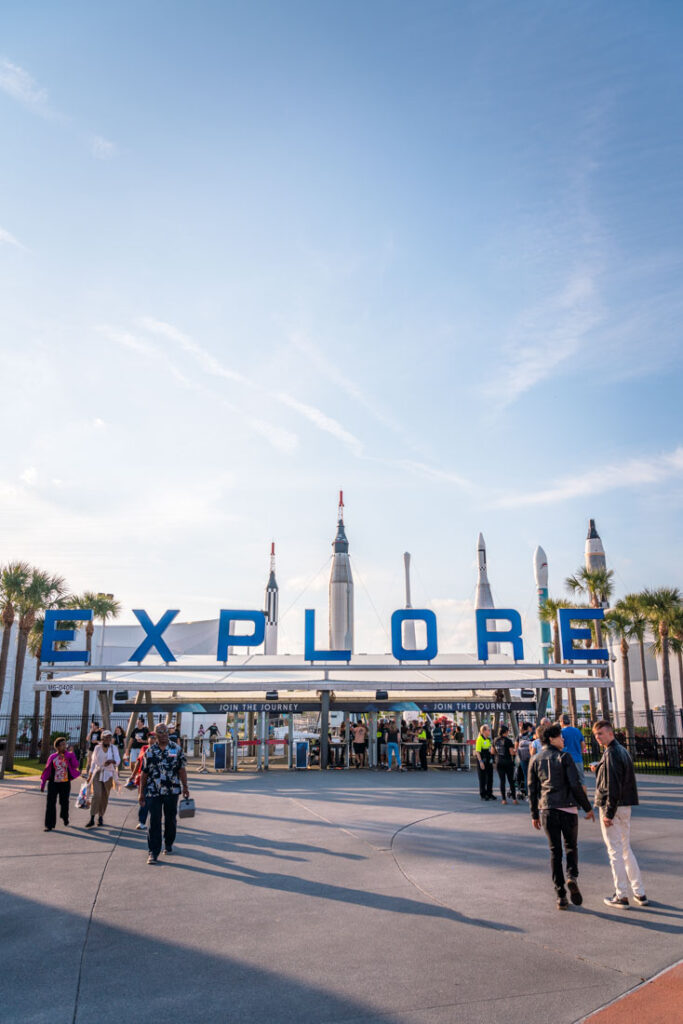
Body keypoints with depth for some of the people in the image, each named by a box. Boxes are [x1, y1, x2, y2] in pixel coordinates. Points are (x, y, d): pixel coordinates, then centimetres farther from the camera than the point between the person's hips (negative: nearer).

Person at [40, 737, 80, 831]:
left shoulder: (69, 755, -1)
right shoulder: (52, 757, -1)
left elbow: (75, 766, -14)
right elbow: (47, 770, 5)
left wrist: (72, 756, -25)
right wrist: (43, 784, 5)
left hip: (65, 783, 0)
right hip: (53, 783, 0)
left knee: (64, 802, 13)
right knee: (50, 803, -5)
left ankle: (65, 817, 41)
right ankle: (49, 825, 3)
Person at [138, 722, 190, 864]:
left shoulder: (176, 749, 3)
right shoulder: (150, 751, 3)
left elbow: (181, 769, 5)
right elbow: (144, 773, 6)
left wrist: (185, 787, 3)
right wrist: (141, 793, 5)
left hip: (172, 791, 1)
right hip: (153, 792, -1)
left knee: (170, 819, 12)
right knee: (154, 821, -4)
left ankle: (168, 844, 32)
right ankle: (153, 852, 0)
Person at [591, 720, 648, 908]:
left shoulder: (611, 754, -18)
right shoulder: (622, 750, 11)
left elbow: (613, 786, -22)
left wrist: (609, 813, -20)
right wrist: (598, 770, 11)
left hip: (612, 807, -9)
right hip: (625, 806, 9)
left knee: (615, 851, 1)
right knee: (626, 849, 18)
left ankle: (621, 896, 8)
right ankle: (640, 893, 22)